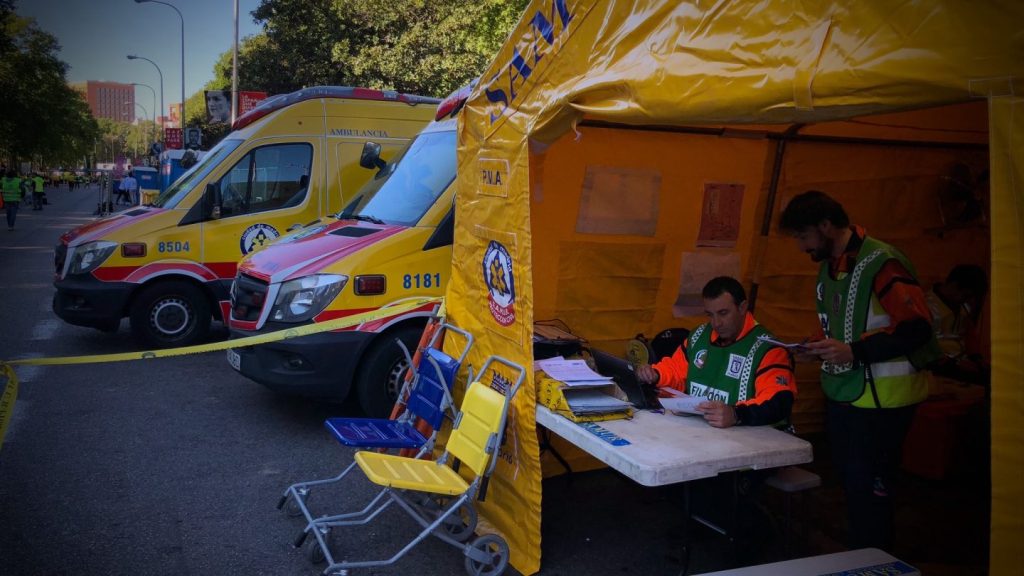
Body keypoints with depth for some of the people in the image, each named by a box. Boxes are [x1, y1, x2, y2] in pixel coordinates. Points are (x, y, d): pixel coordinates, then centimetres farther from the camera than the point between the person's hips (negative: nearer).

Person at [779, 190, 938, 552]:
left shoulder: (881, 262, -17)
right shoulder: (828, 267, 11)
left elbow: (917, 328, -21)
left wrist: (854, 351, -26)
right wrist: (820, 349, 6)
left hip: (881, 399, -8)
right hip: (841, 393, 8)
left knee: (868, 489, -1)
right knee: (850, 481, 17)